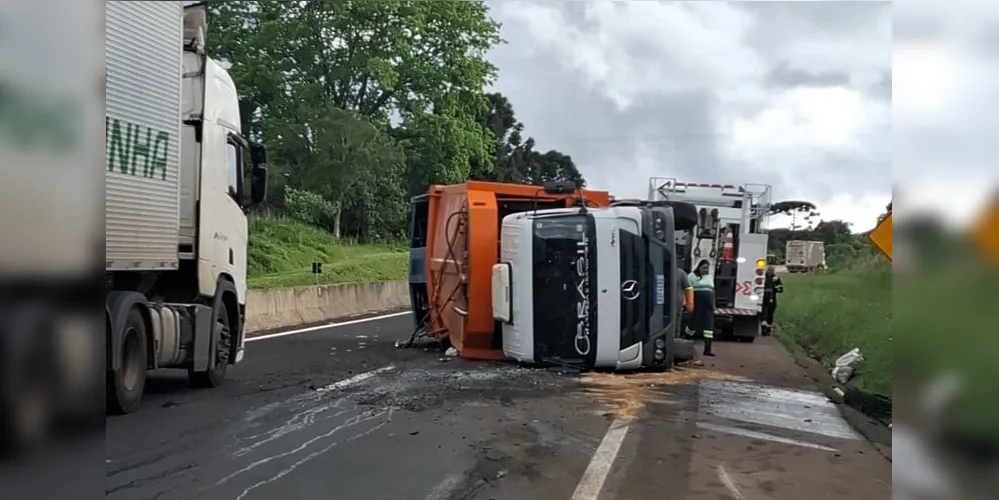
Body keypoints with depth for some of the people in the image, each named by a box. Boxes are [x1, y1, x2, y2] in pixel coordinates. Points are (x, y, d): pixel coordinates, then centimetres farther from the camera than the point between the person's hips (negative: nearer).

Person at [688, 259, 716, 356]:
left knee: (709, 326, -4)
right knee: (693, 324, 2)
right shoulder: (692, 276, -2)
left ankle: (708, 349, -6)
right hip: (696, 305, -5)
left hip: (709, 306, 5)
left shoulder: (710, 277, 17)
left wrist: (713, 304, 22)